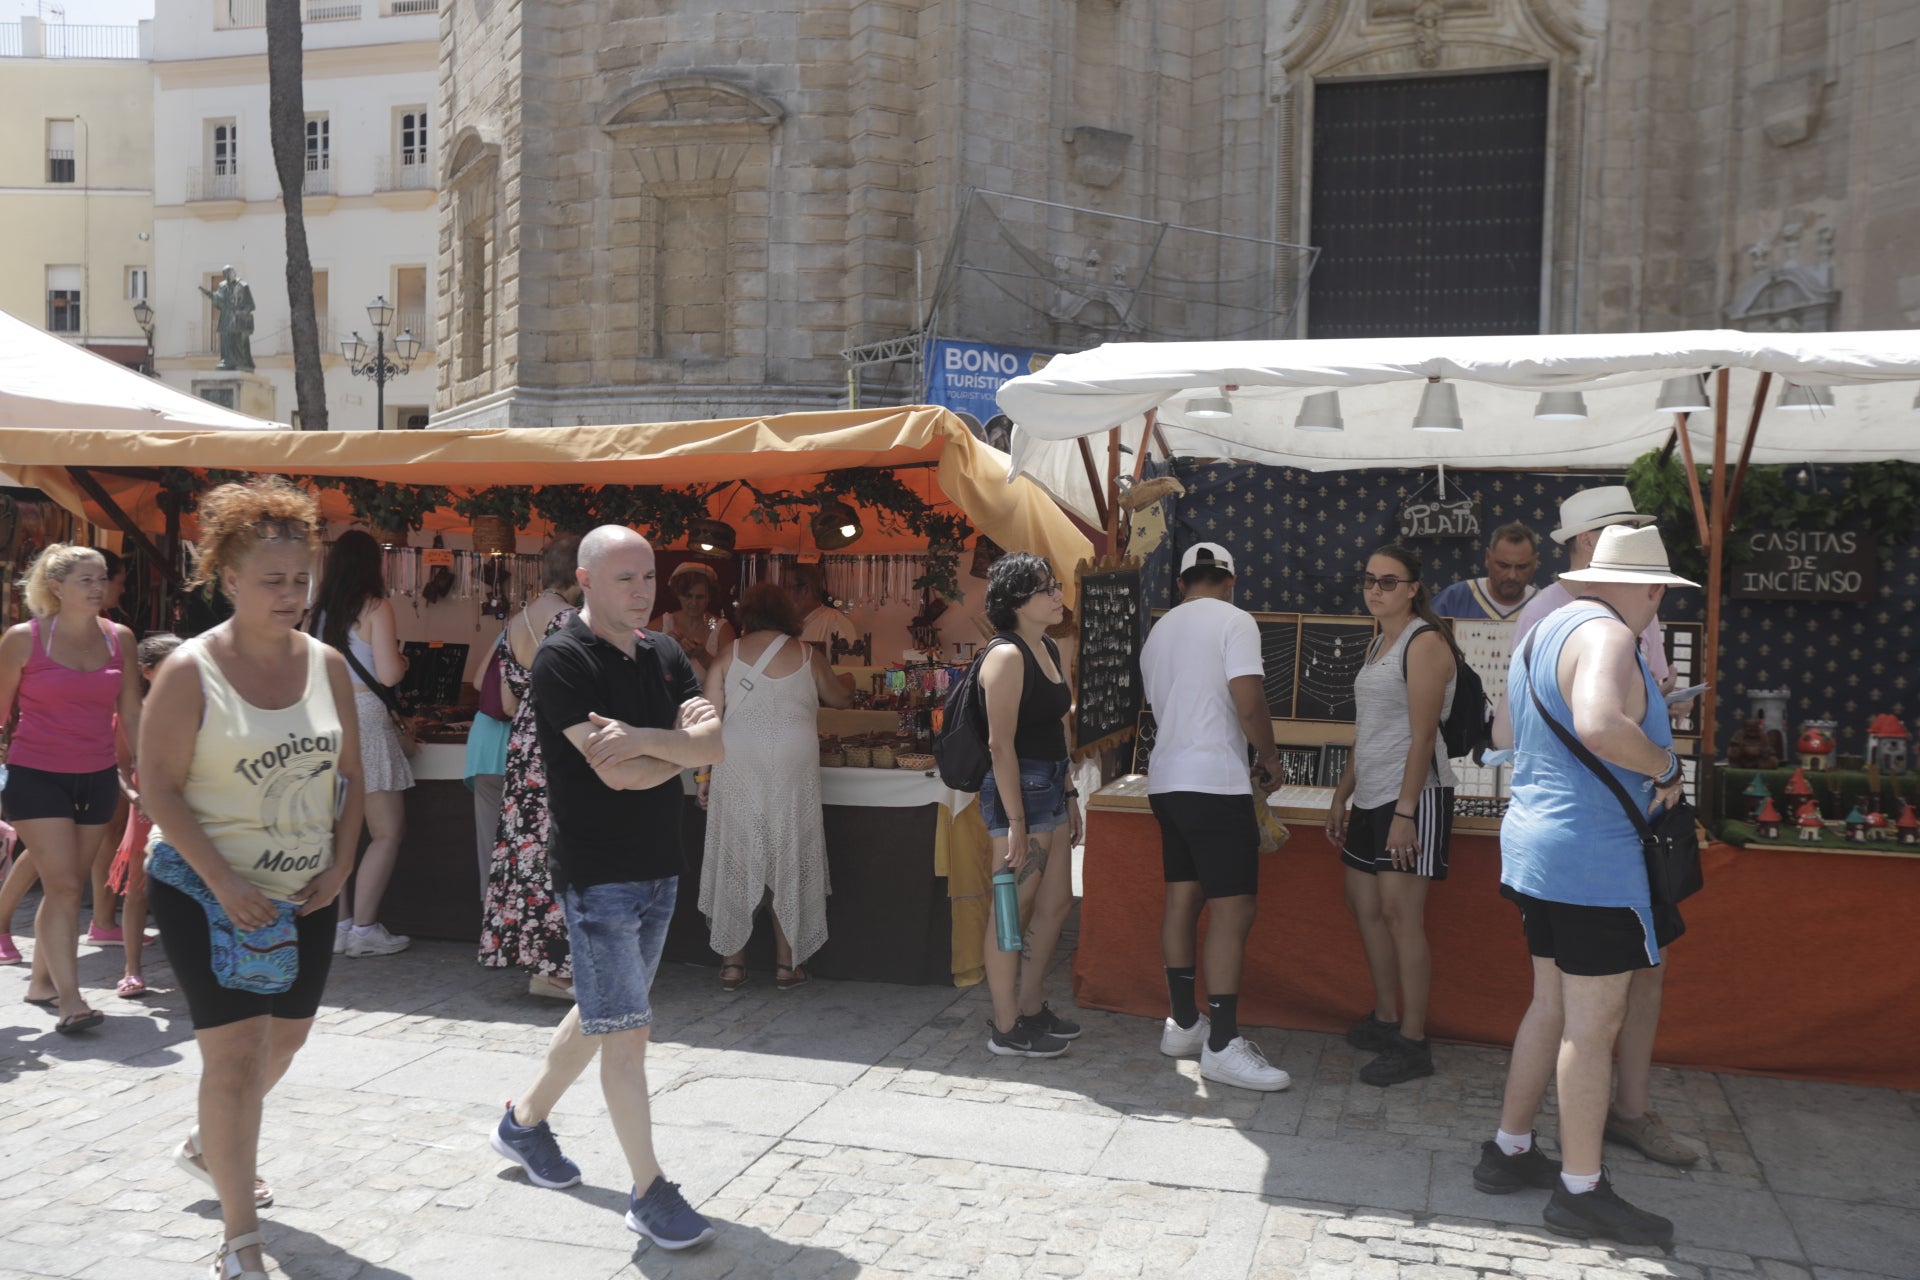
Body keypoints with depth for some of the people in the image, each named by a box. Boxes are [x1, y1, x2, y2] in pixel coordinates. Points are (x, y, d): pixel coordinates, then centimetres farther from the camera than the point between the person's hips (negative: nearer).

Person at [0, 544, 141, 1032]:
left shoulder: (119, 638, 4)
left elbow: (131, 713, 10)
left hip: (97, 778, 4)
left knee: (69, 886, 10)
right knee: (63, 885, -9)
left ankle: (41, 981, 26)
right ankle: (70, 1000, -9)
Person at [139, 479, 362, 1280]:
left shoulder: (327, 665, 1)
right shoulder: (190, 670, -12)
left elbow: (348, 773, 8)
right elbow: (159, 790, -14)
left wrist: (340, 865, -3)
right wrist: (224, 884, -21)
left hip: (305, 894, 6)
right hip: (205, 893, -5)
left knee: (284, 1038, 19)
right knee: (236, 1051, -7)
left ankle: (209, 1147, 48)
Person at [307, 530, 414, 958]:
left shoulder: (319, 608, 9)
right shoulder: (376, 608, -8)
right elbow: (388, 675, -12)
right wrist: (402, 661, 9)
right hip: (363, 717, -7)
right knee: (388, 832, 0)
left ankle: (338, 924, 15)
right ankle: (363, 929, -2)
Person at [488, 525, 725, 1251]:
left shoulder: (664, 656, 8)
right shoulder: (563, 660, -14)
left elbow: (714, 745, -4)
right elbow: (616, 771, -22)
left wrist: (644, 739, -21)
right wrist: (683, 748, -8)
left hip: (659, 868, 8)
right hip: (598, 873, -7)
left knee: (601, 1015, 19)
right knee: (626, 1031, -3)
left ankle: (525, 1122, 40)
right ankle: (650, 1193, 7)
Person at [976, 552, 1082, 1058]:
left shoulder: (1049, 649, 13)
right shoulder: (1007, 655, -15)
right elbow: (1001, 743, -20)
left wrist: (1068, 795, 19)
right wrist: (1015, 821, -22)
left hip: (1051, 788, 10)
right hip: (1018, 788, -10)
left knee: (1055, 903, 16)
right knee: (1012, 911, 0)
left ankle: (1031, 1008, 30)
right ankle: (1006, 1029, 12)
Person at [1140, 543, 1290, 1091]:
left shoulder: (1158, 632, 16)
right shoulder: (1233, 621, -7)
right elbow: (1248, 703, -17)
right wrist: (1271, 760, -1)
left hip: (1166, 779, 8)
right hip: (1215, 782, -8)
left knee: (1182, 899, 13)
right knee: (1233, 909, -6)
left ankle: (1182, 1023, 20)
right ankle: (1222, 1045, -6)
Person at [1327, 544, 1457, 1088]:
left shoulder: (1424, 642, -11)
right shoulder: (1378, 643, 17)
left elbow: (1422, 736, -18)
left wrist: (1405, 812, -22)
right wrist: (1342, 795, 21)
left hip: (1411, 796, -10)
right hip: (1371, 797, 10)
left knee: (1400, 914, -9)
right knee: (1364, 905, 12)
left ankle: (1413, 1044, -2)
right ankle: (1384, 1019, 24)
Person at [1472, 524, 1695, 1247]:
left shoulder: (1540, 637, 15)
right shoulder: (1606, 636, -16)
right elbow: (1600, 727, -37)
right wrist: (1665, 766, -19)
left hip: (1537, 847, 10)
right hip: (1596, 860, -10)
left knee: (1552, 1005, 18)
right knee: (1594, 1023, 0)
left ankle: (1508, 1152, 27)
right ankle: (1580, 1191, 11)